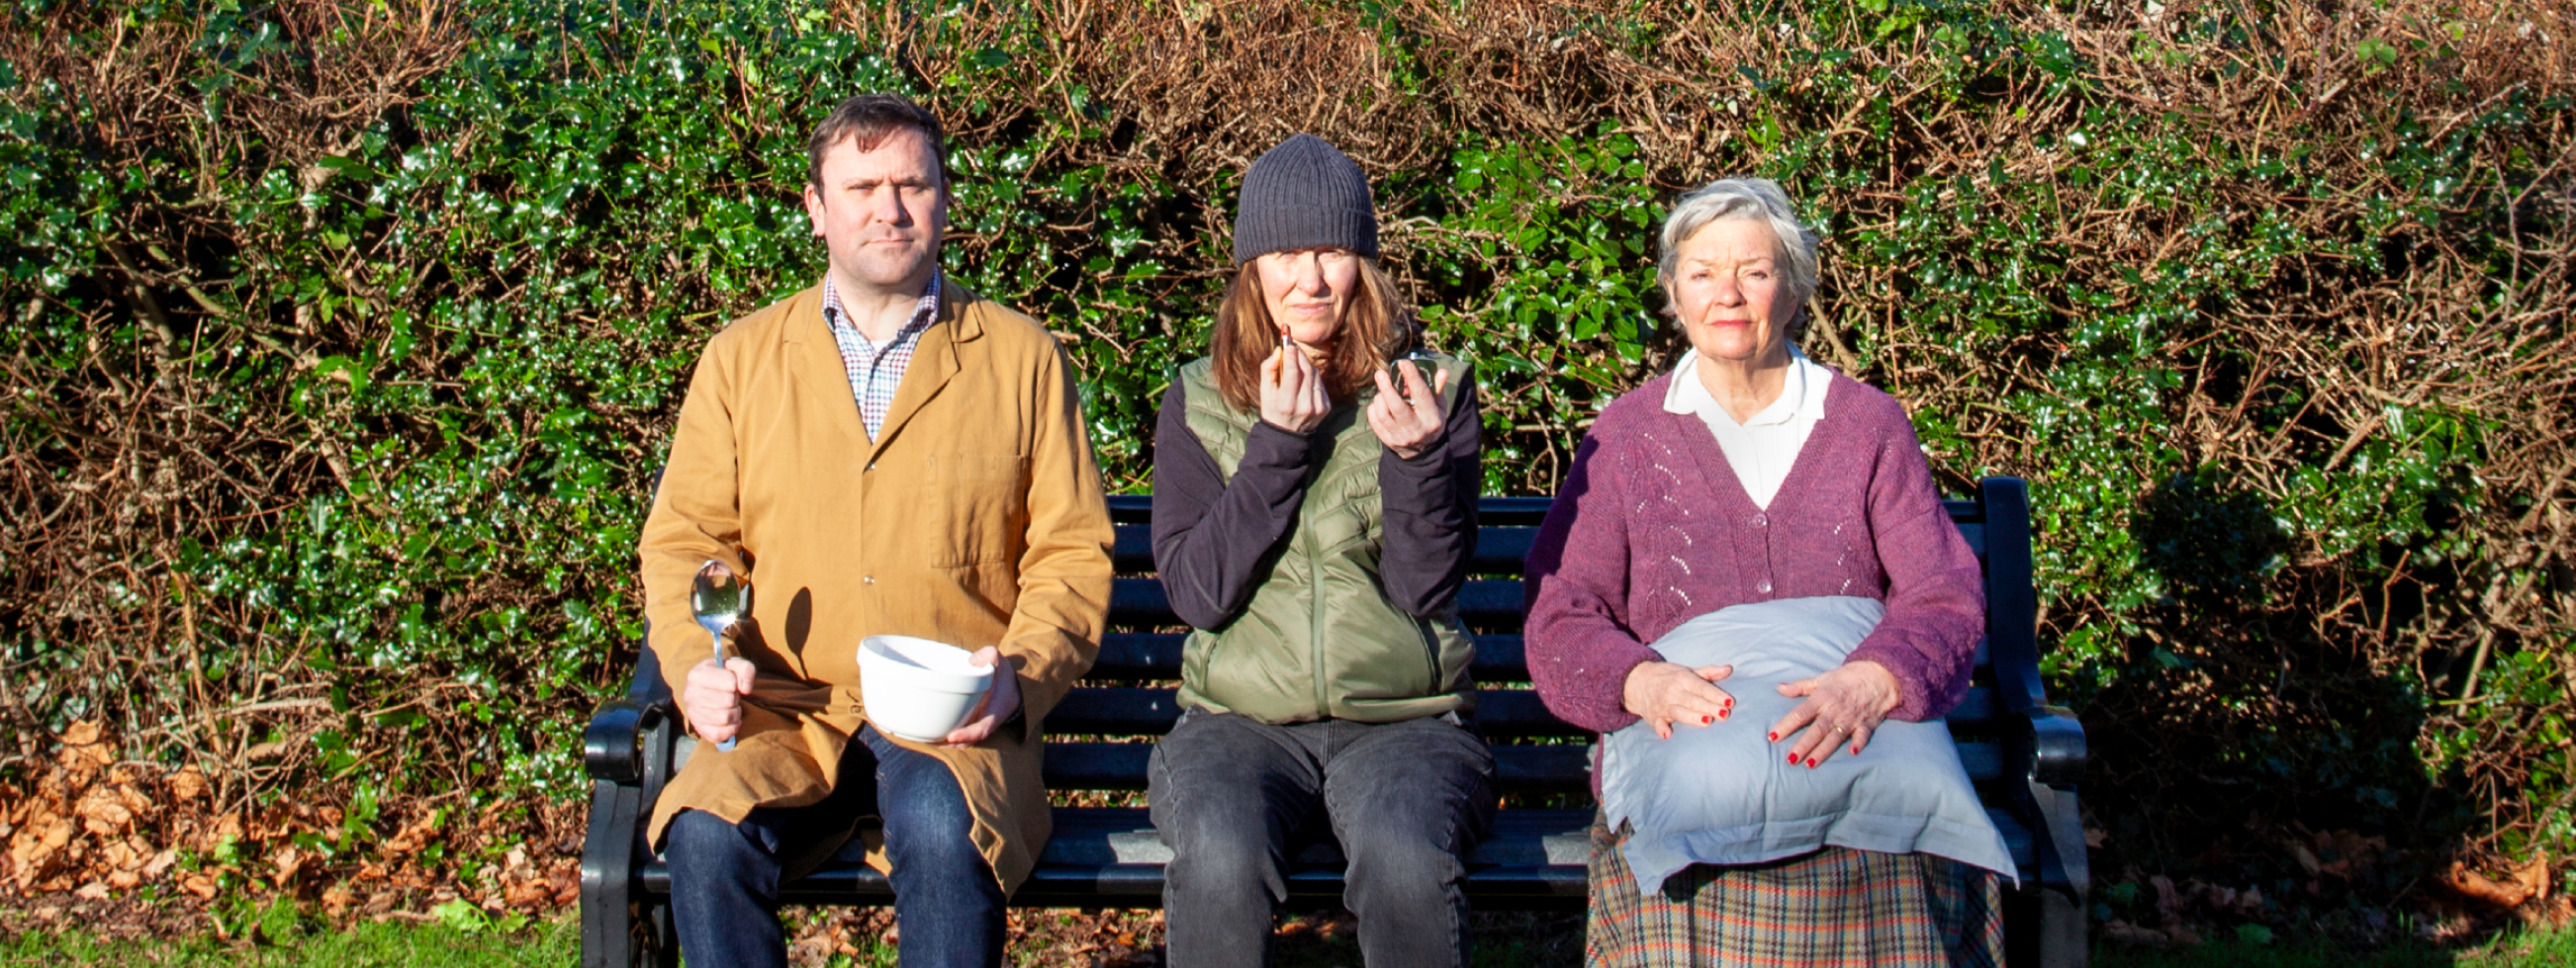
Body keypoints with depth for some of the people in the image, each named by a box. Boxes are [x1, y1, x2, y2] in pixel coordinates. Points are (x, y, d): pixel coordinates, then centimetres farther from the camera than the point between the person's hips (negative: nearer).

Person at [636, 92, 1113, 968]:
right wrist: (695, 662, -7)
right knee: (708, 832, -29)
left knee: (944, 833, -34)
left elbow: (1072, 551, 7)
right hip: (782, 713, 2)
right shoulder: (740, 360, 13)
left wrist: (1021, 672, -11)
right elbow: (685, 537, 12)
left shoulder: (1022, 358, 9)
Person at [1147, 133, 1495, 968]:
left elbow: (1427, 594, -2)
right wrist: (1278, 445, -11)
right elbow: (1198, 593, -4)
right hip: (1239, 718, 1)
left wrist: (1416, 458, -17)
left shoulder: (1432, 389, 5)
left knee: (1407, 862, -34)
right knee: (1218, 861, -33)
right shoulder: (1197, 402, 8)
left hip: (1403, 718, 0)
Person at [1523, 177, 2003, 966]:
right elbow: (1559, 613, 6)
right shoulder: (1626, 436, 16)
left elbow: (1944, 594, 3)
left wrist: (1870, 681, -21)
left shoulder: (1868, 425, 16)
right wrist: (1640, 680, -19)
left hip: (1851, 751, 1)